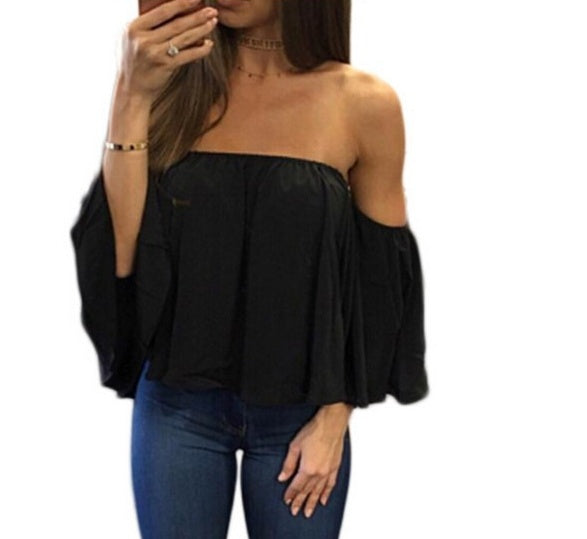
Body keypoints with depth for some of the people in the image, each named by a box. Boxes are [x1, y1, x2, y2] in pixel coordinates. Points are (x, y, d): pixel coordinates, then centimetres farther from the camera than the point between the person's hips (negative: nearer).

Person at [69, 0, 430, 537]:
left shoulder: (364, 104, -8)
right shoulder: (174, 82, -4)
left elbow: (377, 282, -1)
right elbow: (116, 256, -11)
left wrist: (334, 418, -4)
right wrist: (131, 99, -17)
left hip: (299, 411, -1)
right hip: (177, 402, 1)